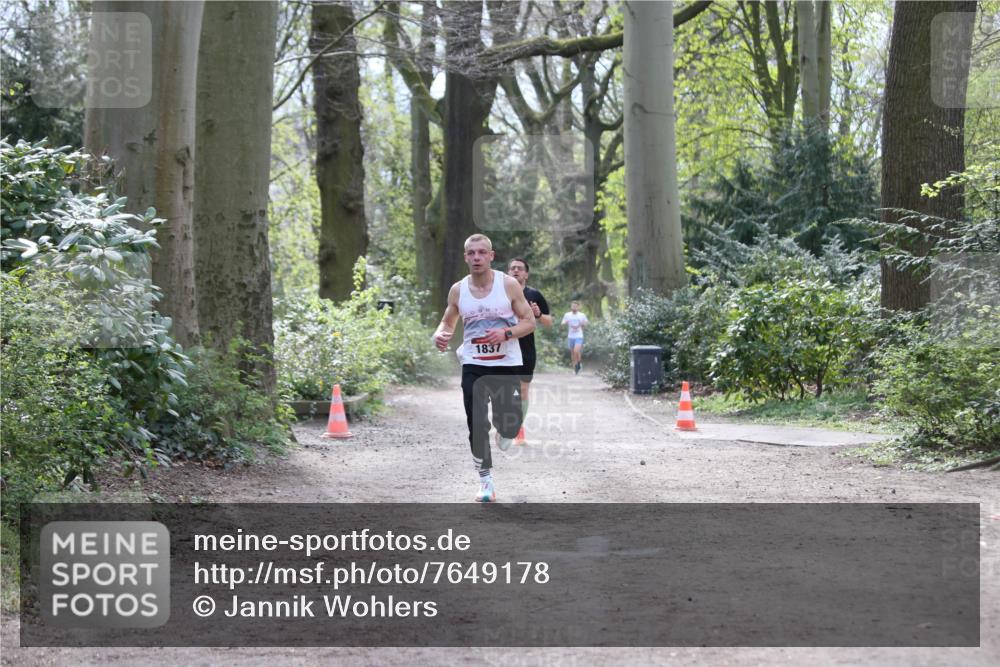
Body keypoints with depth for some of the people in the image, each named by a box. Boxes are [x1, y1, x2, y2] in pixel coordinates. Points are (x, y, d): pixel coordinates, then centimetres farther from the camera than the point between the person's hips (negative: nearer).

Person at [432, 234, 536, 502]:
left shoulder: (509, 284, -6)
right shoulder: (458, 290, 0)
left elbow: (529, 322, -2)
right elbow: (447, 322, 14)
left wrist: (506, 333, -21)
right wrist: (440, 334, -10)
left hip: (507, 364, -1)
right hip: (473, 365, 1)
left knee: (510, 426, -4)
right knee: (476, 425, -5)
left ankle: (504, 431, 35)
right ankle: (486, 481, 9)